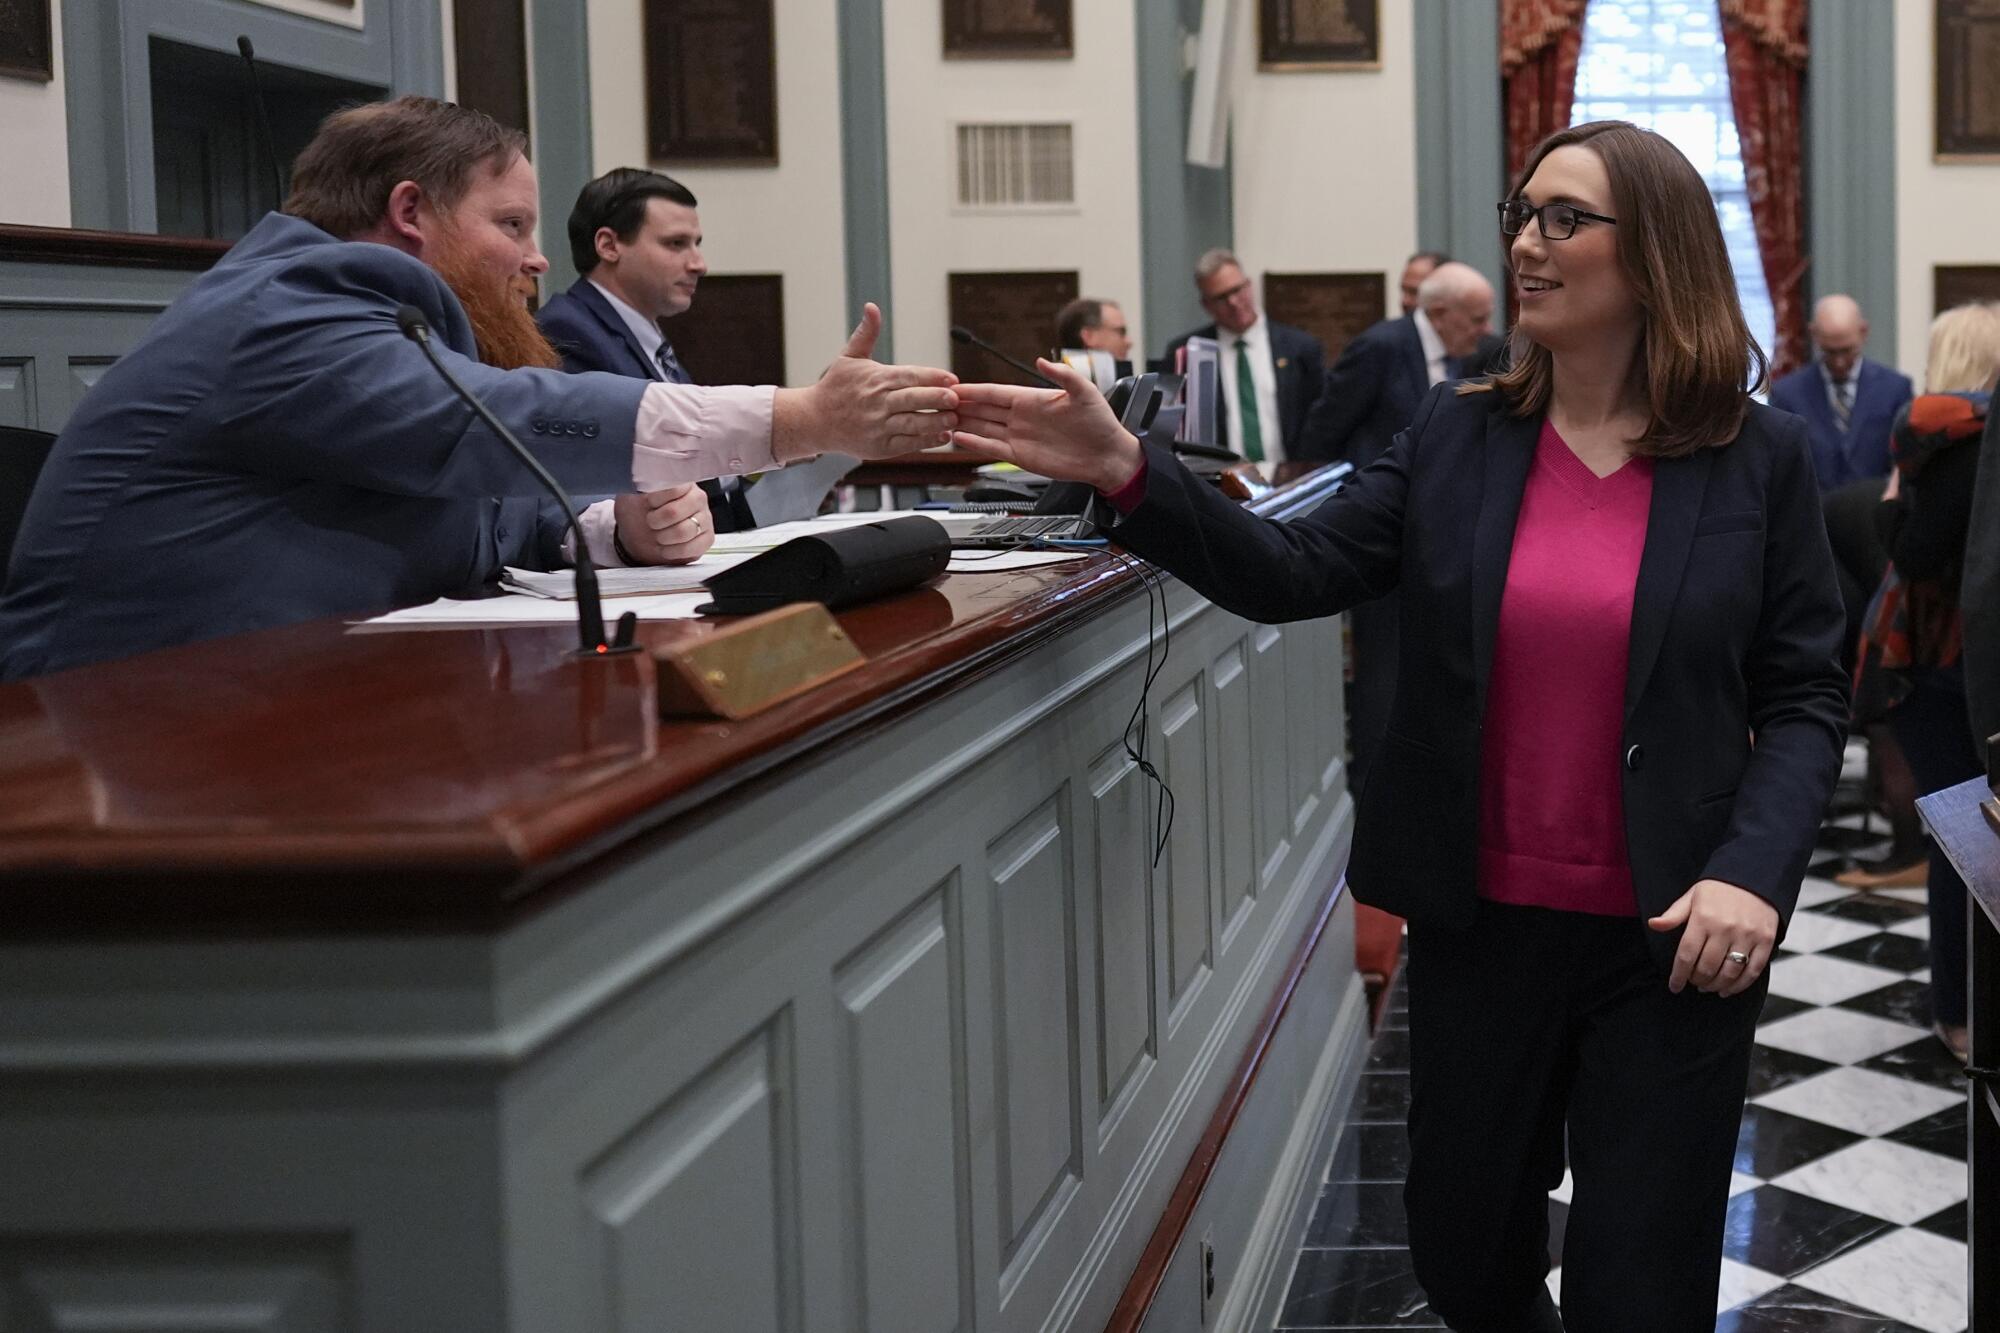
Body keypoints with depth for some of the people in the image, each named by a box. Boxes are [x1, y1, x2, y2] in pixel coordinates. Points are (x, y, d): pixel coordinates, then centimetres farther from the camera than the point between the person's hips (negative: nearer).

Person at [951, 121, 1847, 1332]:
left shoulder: (1760, 459, -3)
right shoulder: (1457, 436, 3)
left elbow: (1805, 698, -2)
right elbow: (1294, 573, -5)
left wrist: (1752, 874, -17)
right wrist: (1126, 471, -19)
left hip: (1670, 940, -3)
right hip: (1481, 919, 3)